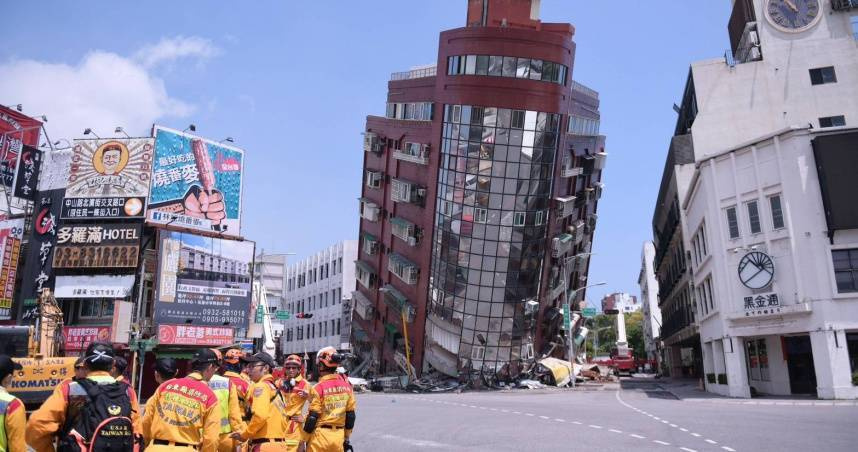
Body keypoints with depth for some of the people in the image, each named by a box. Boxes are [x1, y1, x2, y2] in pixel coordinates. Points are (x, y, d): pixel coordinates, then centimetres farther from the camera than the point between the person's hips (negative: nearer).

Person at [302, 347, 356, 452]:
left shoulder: (319, 388, -13)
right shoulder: (346, 386, 3)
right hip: (339, 436, 5)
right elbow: (350, 415, 8)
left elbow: (312, 417, -12)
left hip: (321, 435, -4)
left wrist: (305, 439, -1)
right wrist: (346, 437, 18)